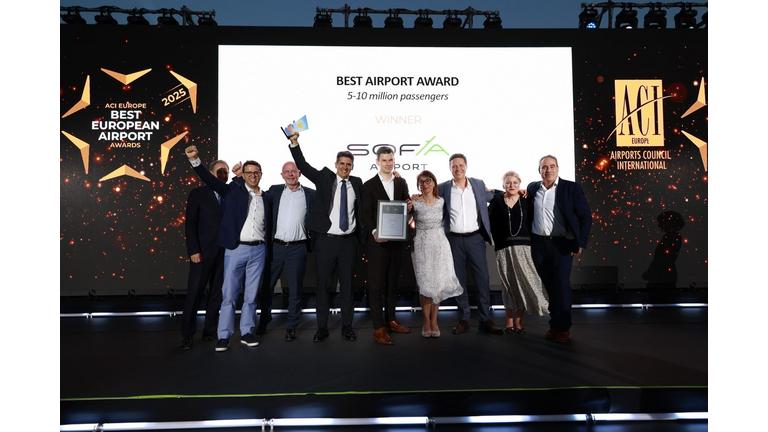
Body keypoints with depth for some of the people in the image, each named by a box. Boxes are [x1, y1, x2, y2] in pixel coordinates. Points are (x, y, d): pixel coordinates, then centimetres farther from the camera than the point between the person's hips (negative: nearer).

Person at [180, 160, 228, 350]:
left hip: (224, 253, 3)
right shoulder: (198, 193, 2)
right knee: (194, 293, -1)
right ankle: (187, 335, 7)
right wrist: (193, 250, -11)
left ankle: (210, 331, 18)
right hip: (202, 252, -3)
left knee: (217, 293, 8)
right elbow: (190, 224, -2)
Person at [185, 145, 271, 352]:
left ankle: (246, 332, 21)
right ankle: (223, 336, 11)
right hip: (236, 249, -3)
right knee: (229, 295, 2)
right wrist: (194, 159, -21)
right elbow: (210, 179, -10)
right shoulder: (234, 190, 0)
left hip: (258, 250, 3)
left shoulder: (266, 197, 10)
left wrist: (267, 244, 3)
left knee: (251, 295, 10)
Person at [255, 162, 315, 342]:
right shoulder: (274, 191, 8)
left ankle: (292, 326, 17)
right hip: (275, 246, 2)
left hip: (298, 247, -1)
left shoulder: (310, 194, 5)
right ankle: (264, 320, 30)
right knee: (267, 285, 10)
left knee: (295, 288, 5)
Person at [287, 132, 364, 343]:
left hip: (349, 241, 2)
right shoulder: (325, 178, 1)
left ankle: (347, 326, 20)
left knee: (347, 285, 9)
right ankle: (322, 327, 17)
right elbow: (303, 166, -6)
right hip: (326, 240, -2)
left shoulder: (357, 183, 8)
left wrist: (363, 234, 8)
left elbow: (362, 209, 15)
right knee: (323, 285, 6)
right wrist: (294, 143, -18)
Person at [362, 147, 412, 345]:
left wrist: (409, 206, -7)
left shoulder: (402, 183, 11)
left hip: (397, 240, 4)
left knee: (392, 282, 13)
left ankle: (390, 320, 25)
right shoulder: (369, 185, -2)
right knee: (376, 284, 0)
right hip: (377, 241, -4)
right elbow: (366, 215, -6)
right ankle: (378, 327, 5)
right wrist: (374, 232, -22)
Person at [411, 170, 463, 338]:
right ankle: (426, 321, 14)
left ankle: (434, 320, 16)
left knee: (439, 283, 3)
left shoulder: (441, 201, 5)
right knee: (425, 284, 0)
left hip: (440, 244, 3)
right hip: (422, 245, -3)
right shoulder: (414, 202, -5)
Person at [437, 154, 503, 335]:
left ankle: (485, 320, 9)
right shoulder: (443, 188, 1)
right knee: (459, 280, 7)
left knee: (483, 278, 0)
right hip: (454, 240, 0)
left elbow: (492, 197, 19)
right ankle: (464, 319, 17)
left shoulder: (479, 184, 5)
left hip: (475, 238, 1)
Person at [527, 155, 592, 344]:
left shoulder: (571, 188, -3)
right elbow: (529, 214, 18)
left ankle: (563, 327, 9)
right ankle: (555, 323, 20)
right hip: (538, 244, 4)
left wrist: (580, 243, -9)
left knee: (562, 285, -3)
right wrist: (528, 239, 10)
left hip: (561, 244, -3)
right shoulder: (532, 188, 8)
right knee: (548, 285, 9)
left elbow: (586, 216, -3)